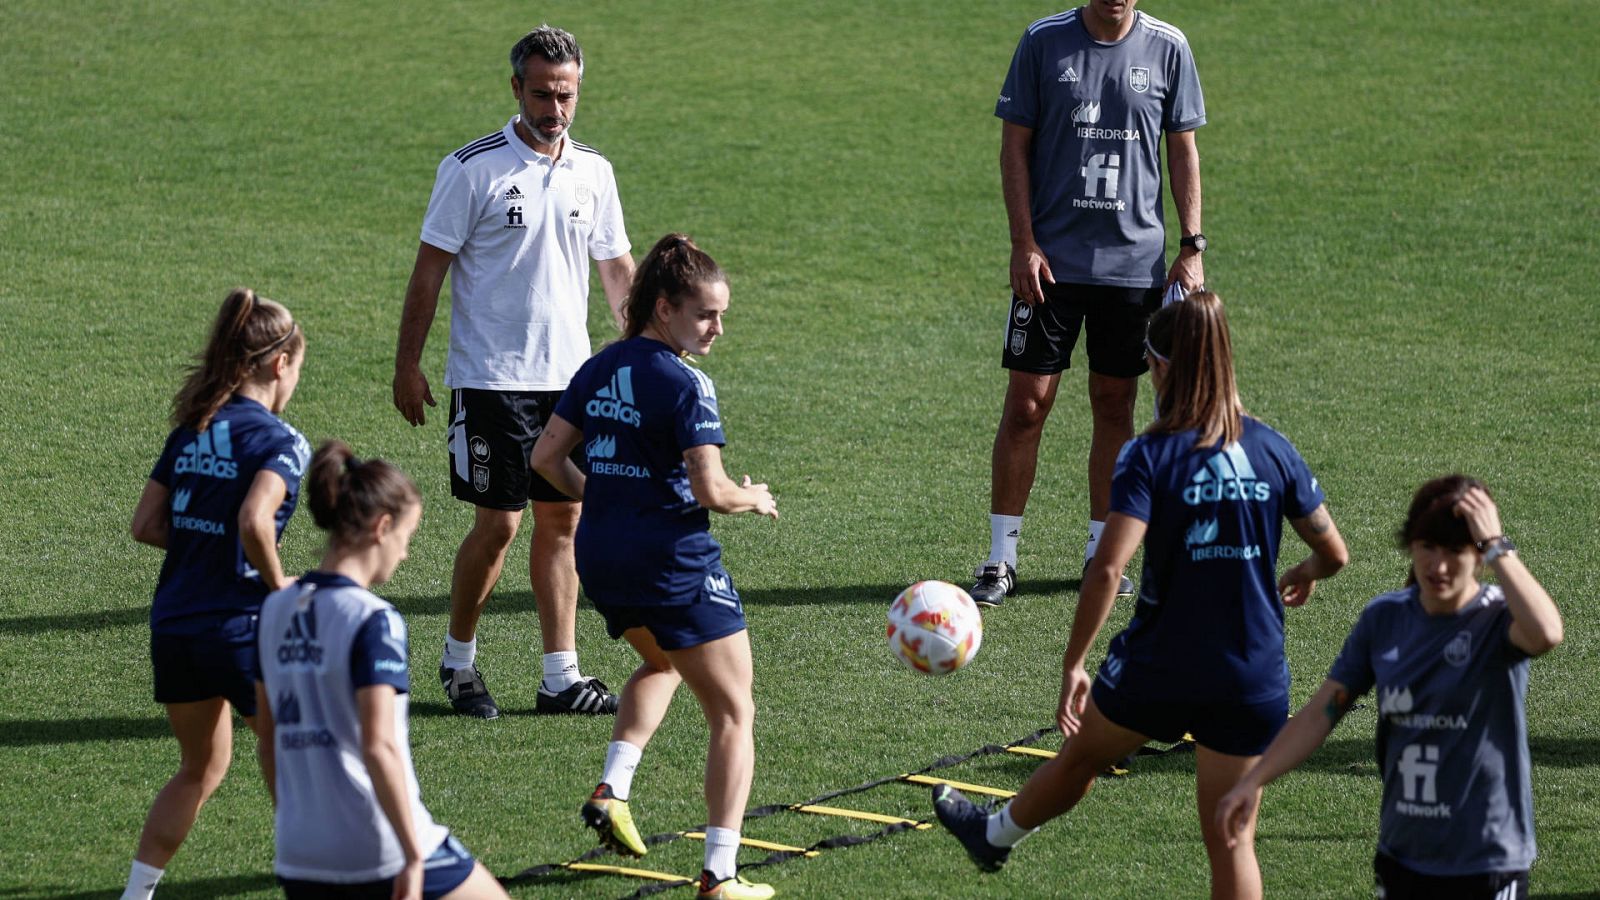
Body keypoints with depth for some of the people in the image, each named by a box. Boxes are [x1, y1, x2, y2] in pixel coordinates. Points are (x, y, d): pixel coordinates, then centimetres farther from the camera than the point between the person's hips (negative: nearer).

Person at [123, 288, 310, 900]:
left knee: (201, 768, 22)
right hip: (238, 626, -7)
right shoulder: (279, 441, -11)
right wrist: (278, 584, -13)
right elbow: (254, 520, -27)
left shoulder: (191, 430, 9)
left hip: (172, 622, 7)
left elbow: (146, 523, 8)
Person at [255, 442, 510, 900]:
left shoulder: (275, 611, 8)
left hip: (300, 861, 7)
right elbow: (379, 747, -21)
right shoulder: (373, 620, -13)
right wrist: (413, 856, -18)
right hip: (383, 853, -7)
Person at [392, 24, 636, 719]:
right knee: (497, 524, -4)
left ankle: (561, 678, 9)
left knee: (562, 522, 5)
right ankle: (458, 660, 15)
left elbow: (617, 268, 17)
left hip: (570, 376, 5)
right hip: (491, 380, -5)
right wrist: (408, 364, -5)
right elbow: (430, 269, -4)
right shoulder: (472, 169, -7)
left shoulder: (593, 173, 8)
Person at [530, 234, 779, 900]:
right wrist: (754, 499, 1)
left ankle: (611, 790, 16)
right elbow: (709, 489, -20)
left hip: (600, 557, 7)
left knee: (663, 663, 36)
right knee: (733, 714, 4)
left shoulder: (601, 369, 6)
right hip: (673, 560, -7)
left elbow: (546, 456, 8)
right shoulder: (685, 384, -15)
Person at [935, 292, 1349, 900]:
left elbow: (1108, 568, -22)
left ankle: (994, 836, 52)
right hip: (1254, 679, 2)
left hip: (1158, 668, -2)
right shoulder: (1273, 450, -2)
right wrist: (1303, 576, 29)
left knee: (1080, 758, 26)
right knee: (1230, 837, 5)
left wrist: (1072, 665, -16)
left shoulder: (1150, 457, -13)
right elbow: (1334, 553, 6)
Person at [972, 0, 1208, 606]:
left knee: (1115, 403, 7)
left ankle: (1102, 551, 18)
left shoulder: (1167, 49, 2)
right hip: (1052, 259, -1)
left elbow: (1183, 150, 8)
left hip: (1135, 257, 1)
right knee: (1027, 403, -3)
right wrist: (1024, 243, -6)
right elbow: (1015, 145, 1)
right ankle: (1001, 557, 5)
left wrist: (1191, 247, 2)